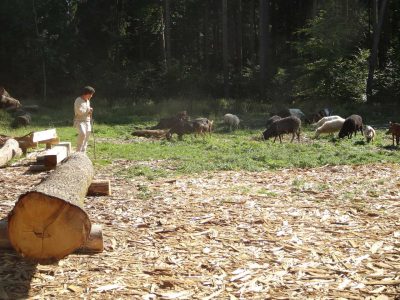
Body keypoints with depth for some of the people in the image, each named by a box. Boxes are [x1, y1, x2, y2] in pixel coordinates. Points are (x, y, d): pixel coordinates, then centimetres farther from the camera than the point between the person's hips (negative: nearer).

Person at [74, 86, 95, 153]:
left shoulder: (88, 101, 16)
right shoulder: (78, 100, -10)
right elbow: (79, 111, -20)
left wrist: (90, 112, 4)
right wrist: (88, 109, -9)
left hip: (87, 121, 8)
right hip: (79, 121, -8)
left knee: (86, 136, 5)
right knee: (82, 133, -30)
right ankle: (78, 152, -22)